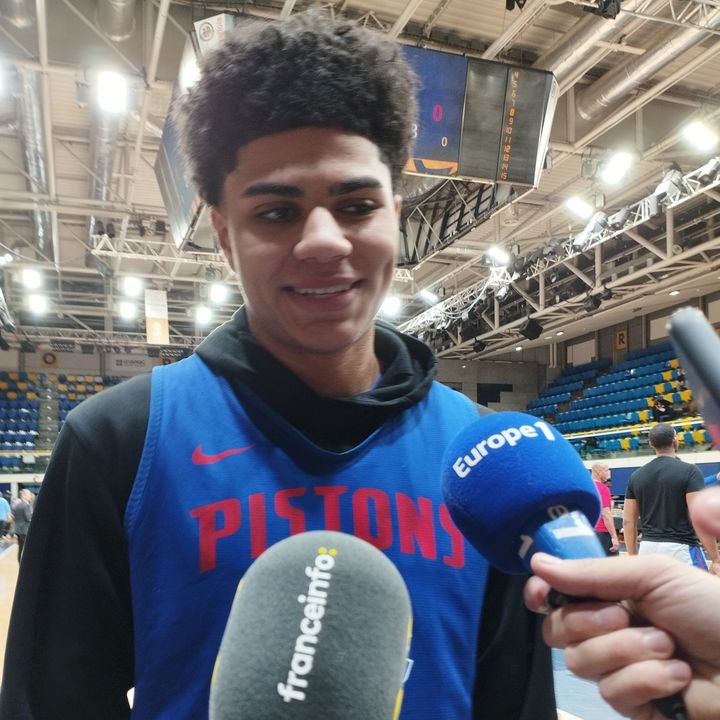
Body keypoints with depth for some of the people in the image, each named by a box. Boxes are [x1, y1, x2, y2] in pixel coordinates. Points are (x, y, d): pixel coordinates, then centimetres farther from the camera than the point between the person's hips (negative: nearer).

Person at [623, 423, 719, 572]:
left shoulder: (636, 476, 6)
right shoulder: (689, 471, -8)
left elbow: (628, 521, 8)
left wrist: (633, 558, 16)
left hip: (648, 549, 5)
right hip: (681, 548, -5)